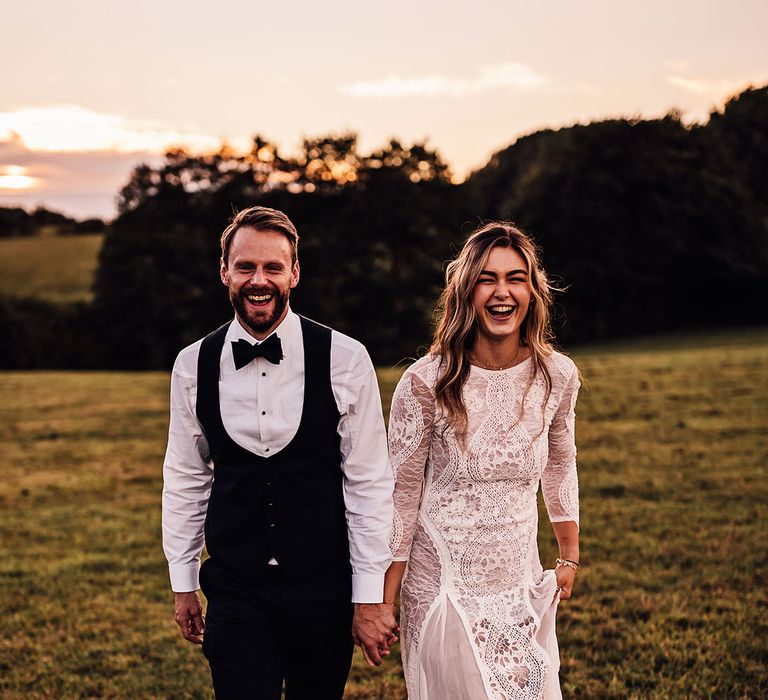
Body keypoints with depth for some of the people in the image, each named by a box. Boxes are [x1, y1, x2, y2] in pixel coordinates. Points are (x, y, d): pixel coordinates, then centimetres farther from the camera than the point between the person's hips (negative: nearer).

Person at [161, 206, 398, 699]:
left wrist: (371, 596, -6)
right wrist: (183, 584, 11)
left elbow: (369, 482, -6)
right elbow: (184, 479, 8)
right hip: (235, 589, 1)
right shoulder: (194, 366, 0)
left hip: (324, 585, -1)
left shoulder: (345, 360, -8)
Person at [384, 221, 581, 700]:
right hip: (444, 584, -3)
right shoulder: (426, 382, -15)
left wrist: (570, 556, 18)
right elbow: (401, 495, -8)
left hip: (521, 584, 4)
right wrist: (383, 601, -5)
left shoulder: (557, 375, -4)